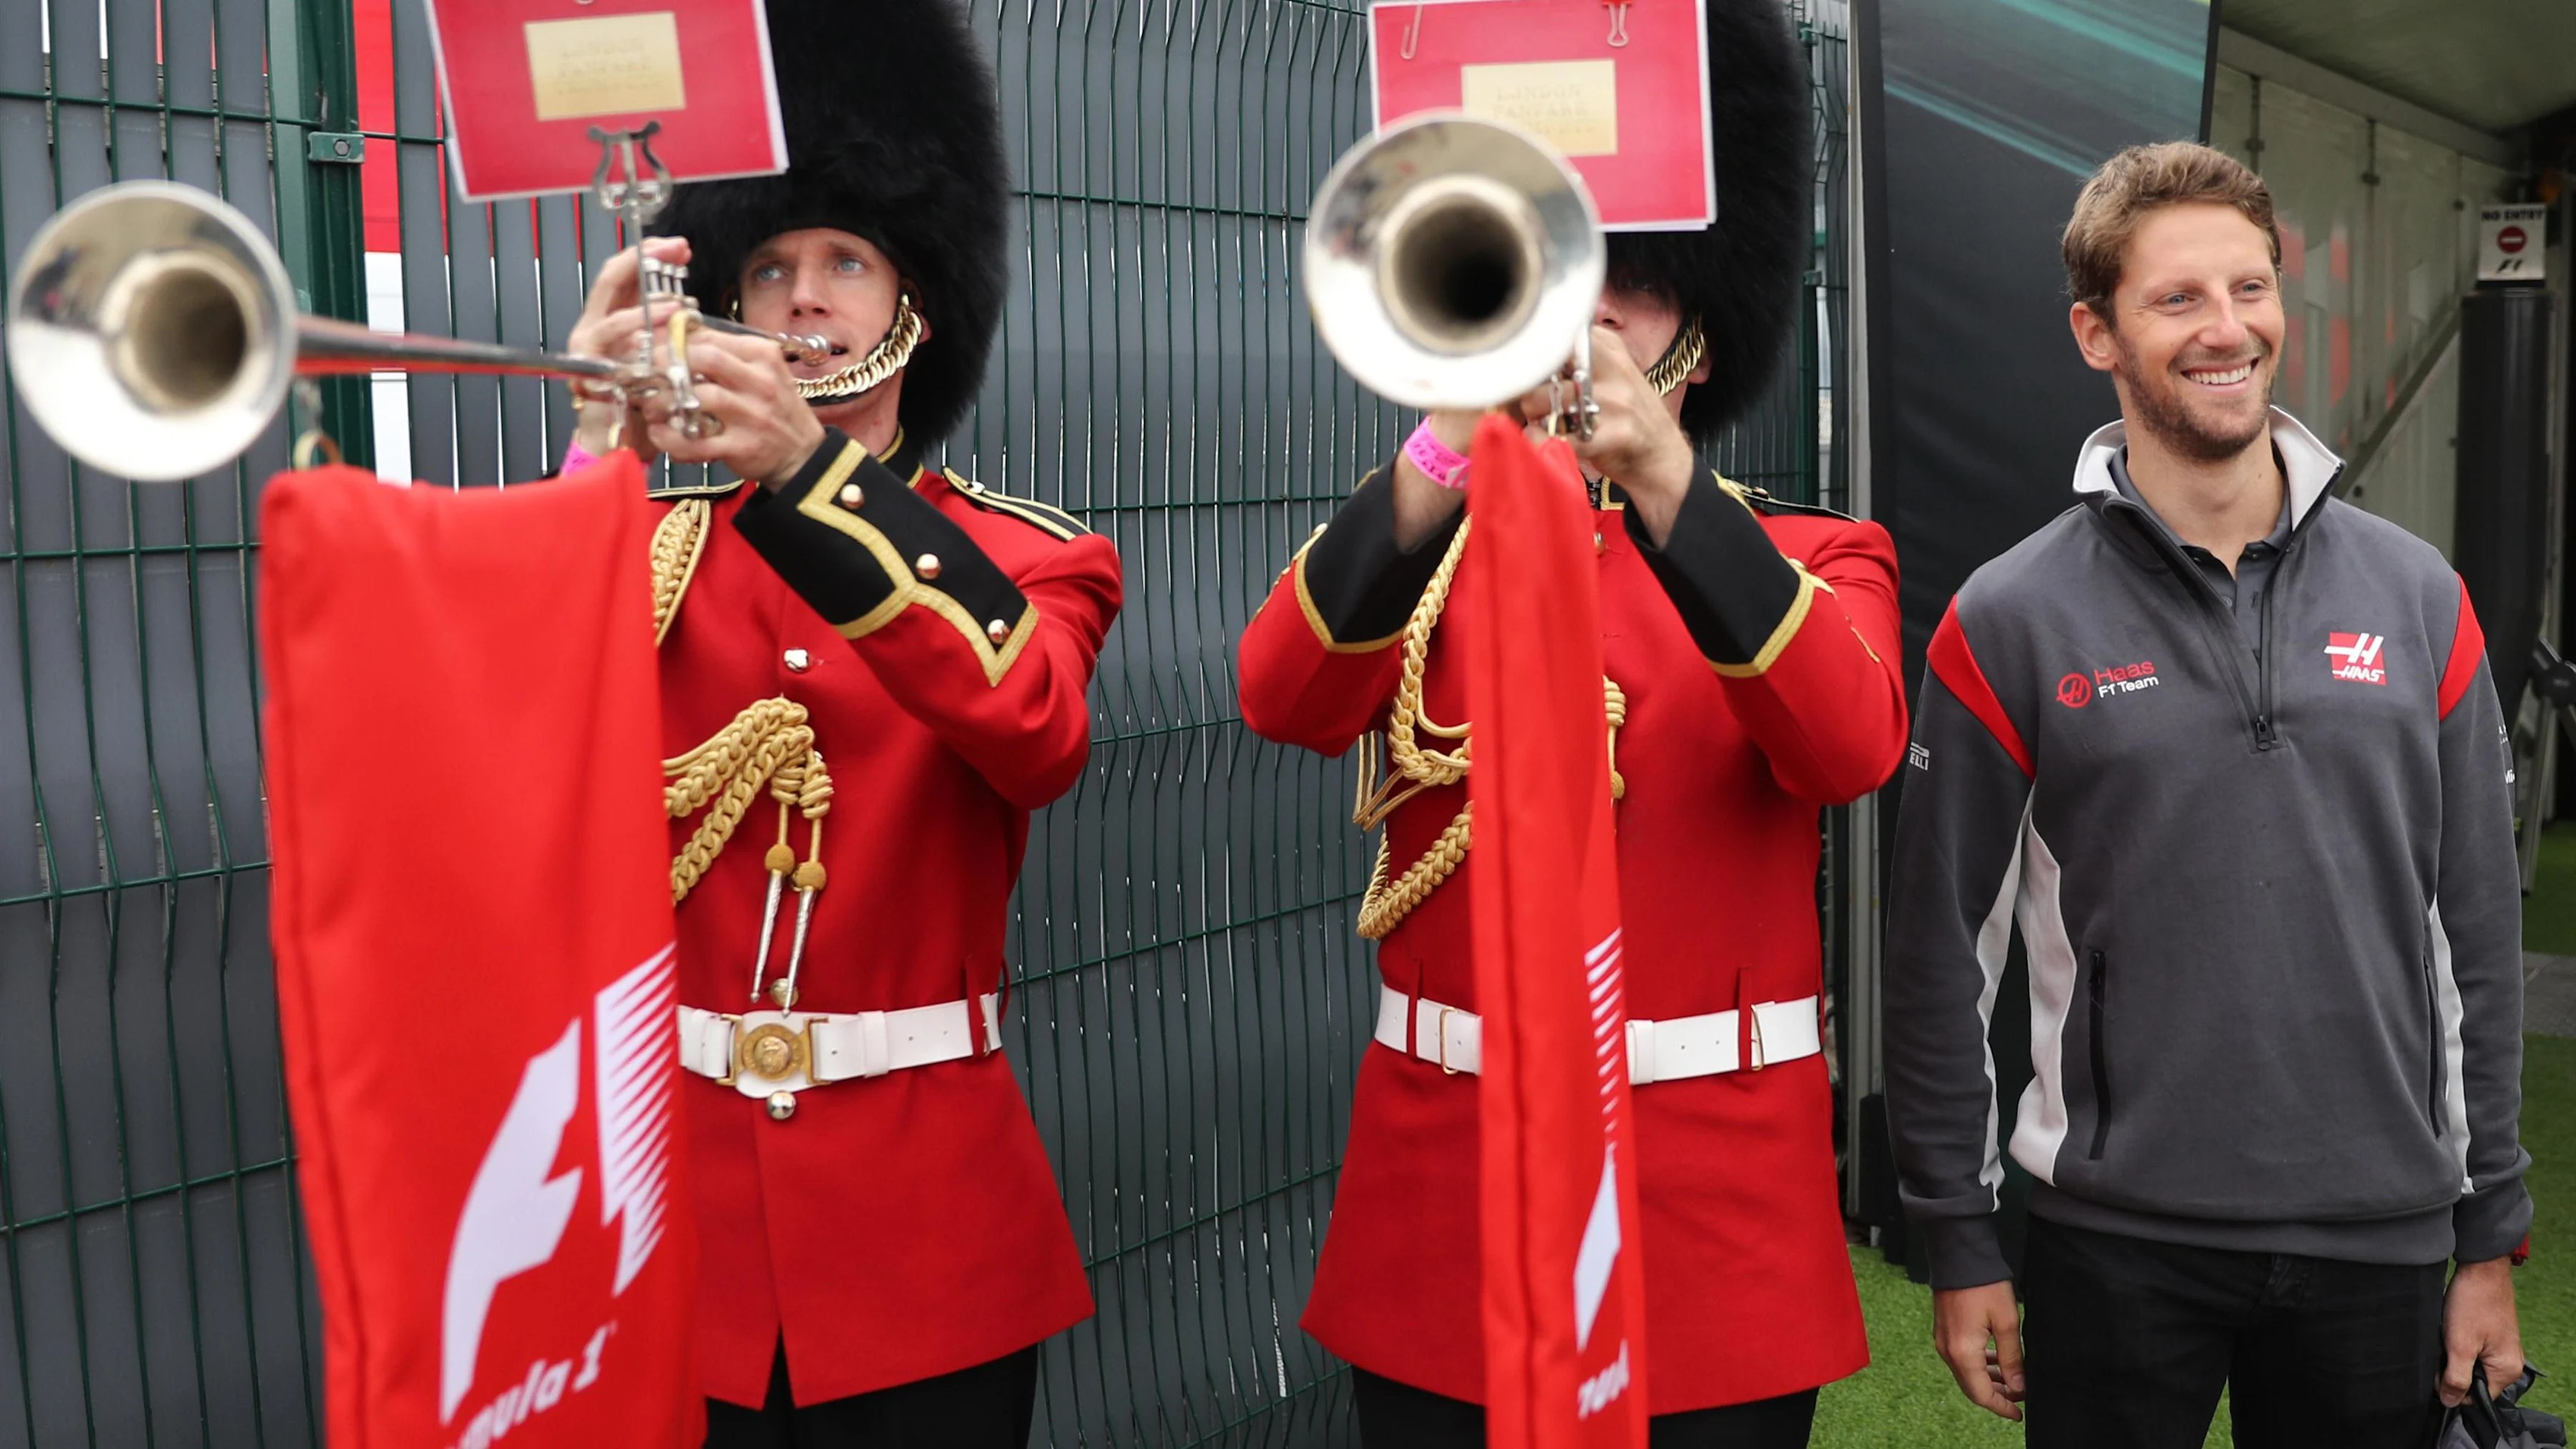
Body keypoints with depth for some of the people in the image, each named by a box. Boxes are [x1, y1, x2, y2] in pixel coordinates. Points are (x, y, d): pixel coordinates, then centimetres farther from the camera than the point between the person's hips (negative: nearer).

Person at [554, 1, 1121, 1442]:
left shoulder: (1026, 555, 2)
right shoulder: (646, 545, 7)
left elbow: (1036, 741, -21)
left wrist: (808, 472, -31)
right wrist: (598, 471, -24)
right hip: (679, 1210, 1)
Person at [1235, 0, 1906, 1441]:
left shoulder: (1815, 555, 2)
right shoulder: (1425, 537, 6)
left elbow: (1850, 747, -19)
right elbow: (1284, 700, -15)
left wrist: (1668, 484, -33)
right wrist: (1443, 462, -31)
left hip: (1716, 1201, -1)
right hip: (1448, 1182, 1)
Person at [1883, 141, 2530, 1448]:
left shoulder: (2417, 598, 2)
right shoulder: (2013, 621, -7)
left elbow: (2479, 935, 6)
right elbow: (1941, 956, -3)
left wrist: (2492, 1236, 7)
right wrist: (1958, 1241, -1)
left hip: (2381, 1243, 3)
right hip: (2115, 1246, -2)